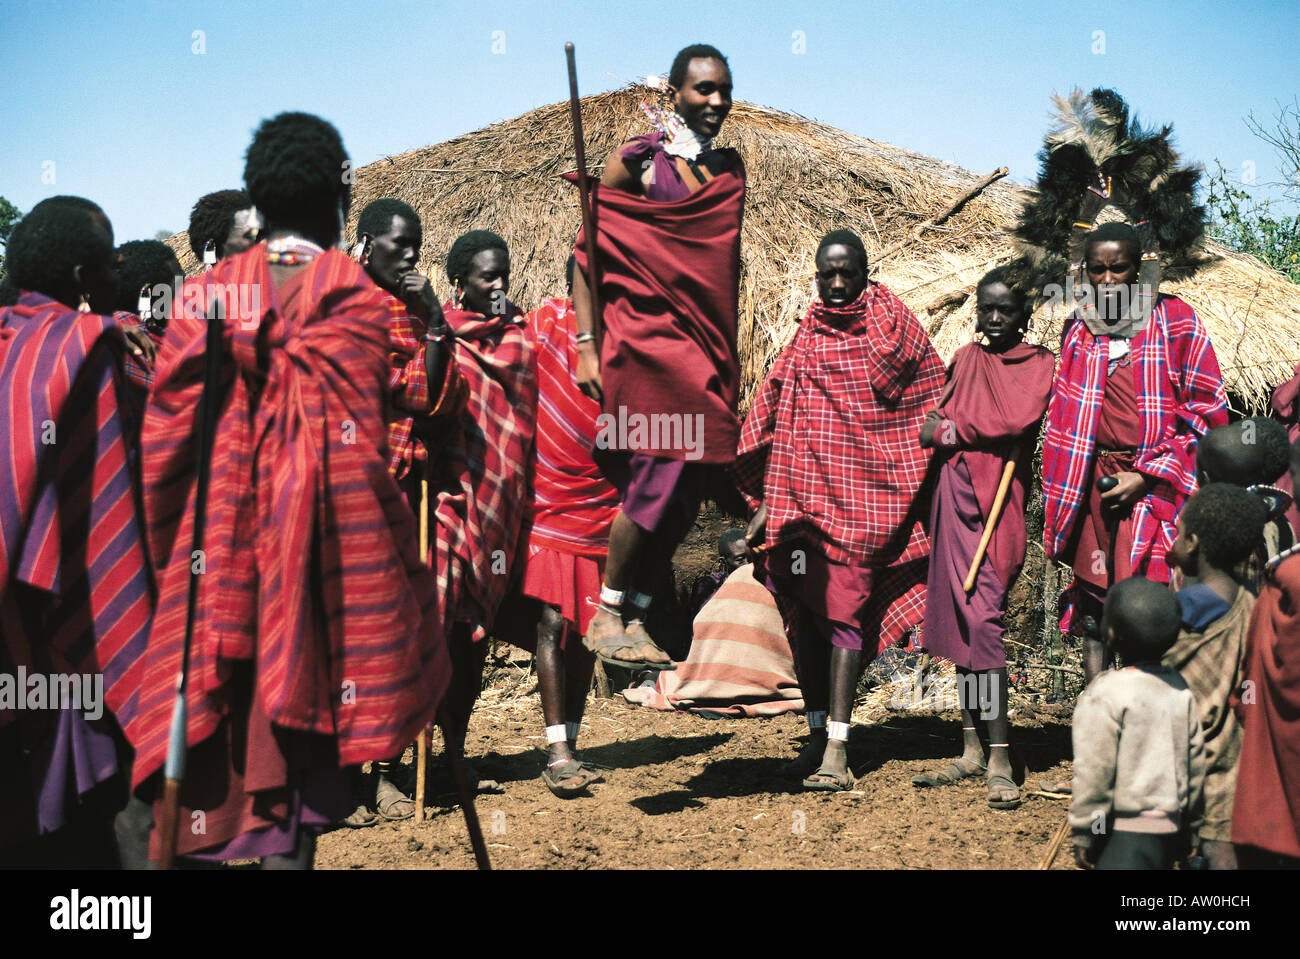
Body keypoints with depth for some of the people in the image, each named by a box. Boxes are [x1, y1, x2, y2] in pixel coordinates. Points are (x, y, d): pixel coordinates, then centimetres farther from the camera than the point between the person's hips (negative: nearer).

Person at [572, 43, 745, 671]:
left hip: (708, 352, 6)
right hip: (644, 341, -6)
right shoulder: (637, 161, -2)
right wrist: (586, 346, -9)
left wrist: (728, 357, 12)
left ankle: (634, 619, 13)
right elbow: (586, 252, -3)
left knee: (685, 490, 3)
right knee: (659, 475, -13)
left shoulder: (731, 170, 14)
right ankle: (605, 618, 0)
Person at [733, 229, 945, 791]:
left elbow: (935, 406, 7)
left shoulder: (893, 331, 2)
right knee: (806, 612, 5)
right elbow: (773, 426, 14)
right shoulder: (805, 341, 11)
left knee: (844, 609, -10)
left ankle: (837, 745, -10)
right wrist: (766, 502, 8)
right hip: (804, 494, 4)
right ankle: (817, 730, 14)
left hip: (865, 496, -4)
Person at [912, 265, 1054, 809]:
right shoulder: (965, 360, 17)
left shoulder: (1039, 365, 1)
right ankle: (973, 750, 14)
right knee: (961, 619, 7)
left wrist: (954, 429, -7)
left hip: (997, 499, -6)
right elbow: (932, 425, 18)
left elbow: (1018, 420, -14)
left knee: (981, 617, -14)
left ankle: (1000, 759, -12)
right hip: (955, 494, 6)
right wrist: (936, 428, -2)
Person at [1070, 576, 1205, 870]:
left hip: (1124, 830, -7)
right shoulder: (1181, 690, 6)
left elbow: (1094, 771, -13)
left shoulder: (1104, 695, -15)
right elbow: (1196, 764, 12)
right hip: (1170, 827, 7)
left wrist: (1083, 835, -5)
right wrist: (1188, 828, 22)